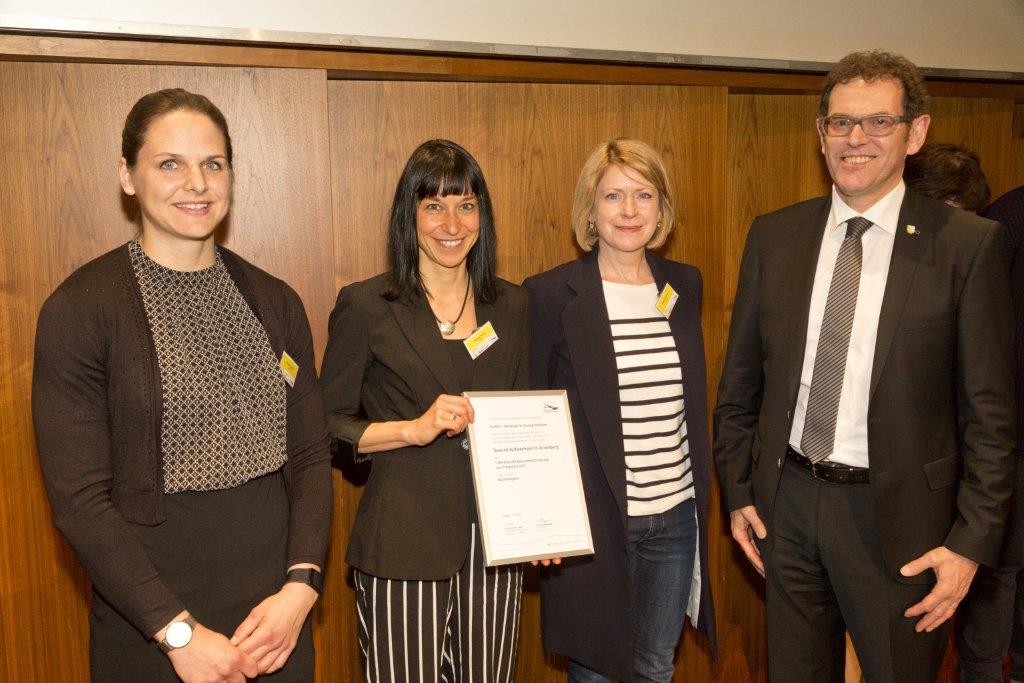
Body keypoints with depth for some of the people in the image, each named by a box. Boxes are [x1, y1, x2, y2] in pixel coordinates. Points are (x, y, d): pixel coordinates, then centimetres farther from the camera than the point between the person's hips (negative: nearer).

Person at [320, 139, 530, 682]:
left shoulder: (510, 306, 8)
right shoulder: (365, 306, -4)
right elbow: (329, 424, -3)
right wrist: (414, 428, -17)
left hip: (494, 542, 4)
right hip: (403, 547, -3)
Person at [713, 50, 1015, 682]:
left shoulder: (968, 244, -8)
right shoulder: (773, 235, 1)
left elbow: (990, 411, -7)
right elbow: (741, 380, 7)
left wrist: (972, 542, -10)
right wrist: (738, 491, 6)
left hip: (898, 517, -3)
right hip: (787, 502, 3)